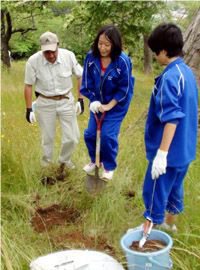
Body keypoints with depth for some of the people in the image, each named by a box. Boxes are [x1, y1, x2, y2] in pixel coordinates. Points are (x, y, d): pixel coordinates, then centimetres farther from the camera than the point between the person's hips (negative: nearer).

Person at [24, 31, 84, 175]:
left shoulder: (69, 56, -16)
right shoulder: (33, 61, -18)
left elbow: (80, 76, -2)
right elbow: (29, 85, -7)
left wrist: (81, 100, -4)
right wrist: (29, 109, -5)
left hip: (66, 101, 1)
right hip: (45, 103, -1)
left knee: (72, 137, 3)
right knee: (48, 137, 11)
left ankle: (64, 159, 33)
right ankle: (47, 160, 39)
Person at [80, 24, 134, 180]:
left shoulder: (123, 61, -24)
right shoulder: (91, 57, -14)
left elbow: (124, 89, -16)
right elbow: (87, 82, -3)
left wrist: (109, 106, -16)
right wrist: (93, 101, -10)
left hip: (116, 104, -4)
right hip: (97, 103, 4)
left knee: (108, 135, -6)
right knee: (90, 134, 7)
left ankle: (109, 167, 19)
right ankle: (95, 160, 34)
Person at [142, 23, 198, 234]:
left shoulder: (169, 77, -22)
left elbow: (171, 118, -28)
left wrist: (162, 152, -27)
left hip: (169, 150, -9)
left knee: (155, 189, 6)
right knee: (174, 186, 22)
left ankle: (149, 228, 20)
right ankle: (170, 222, 39)